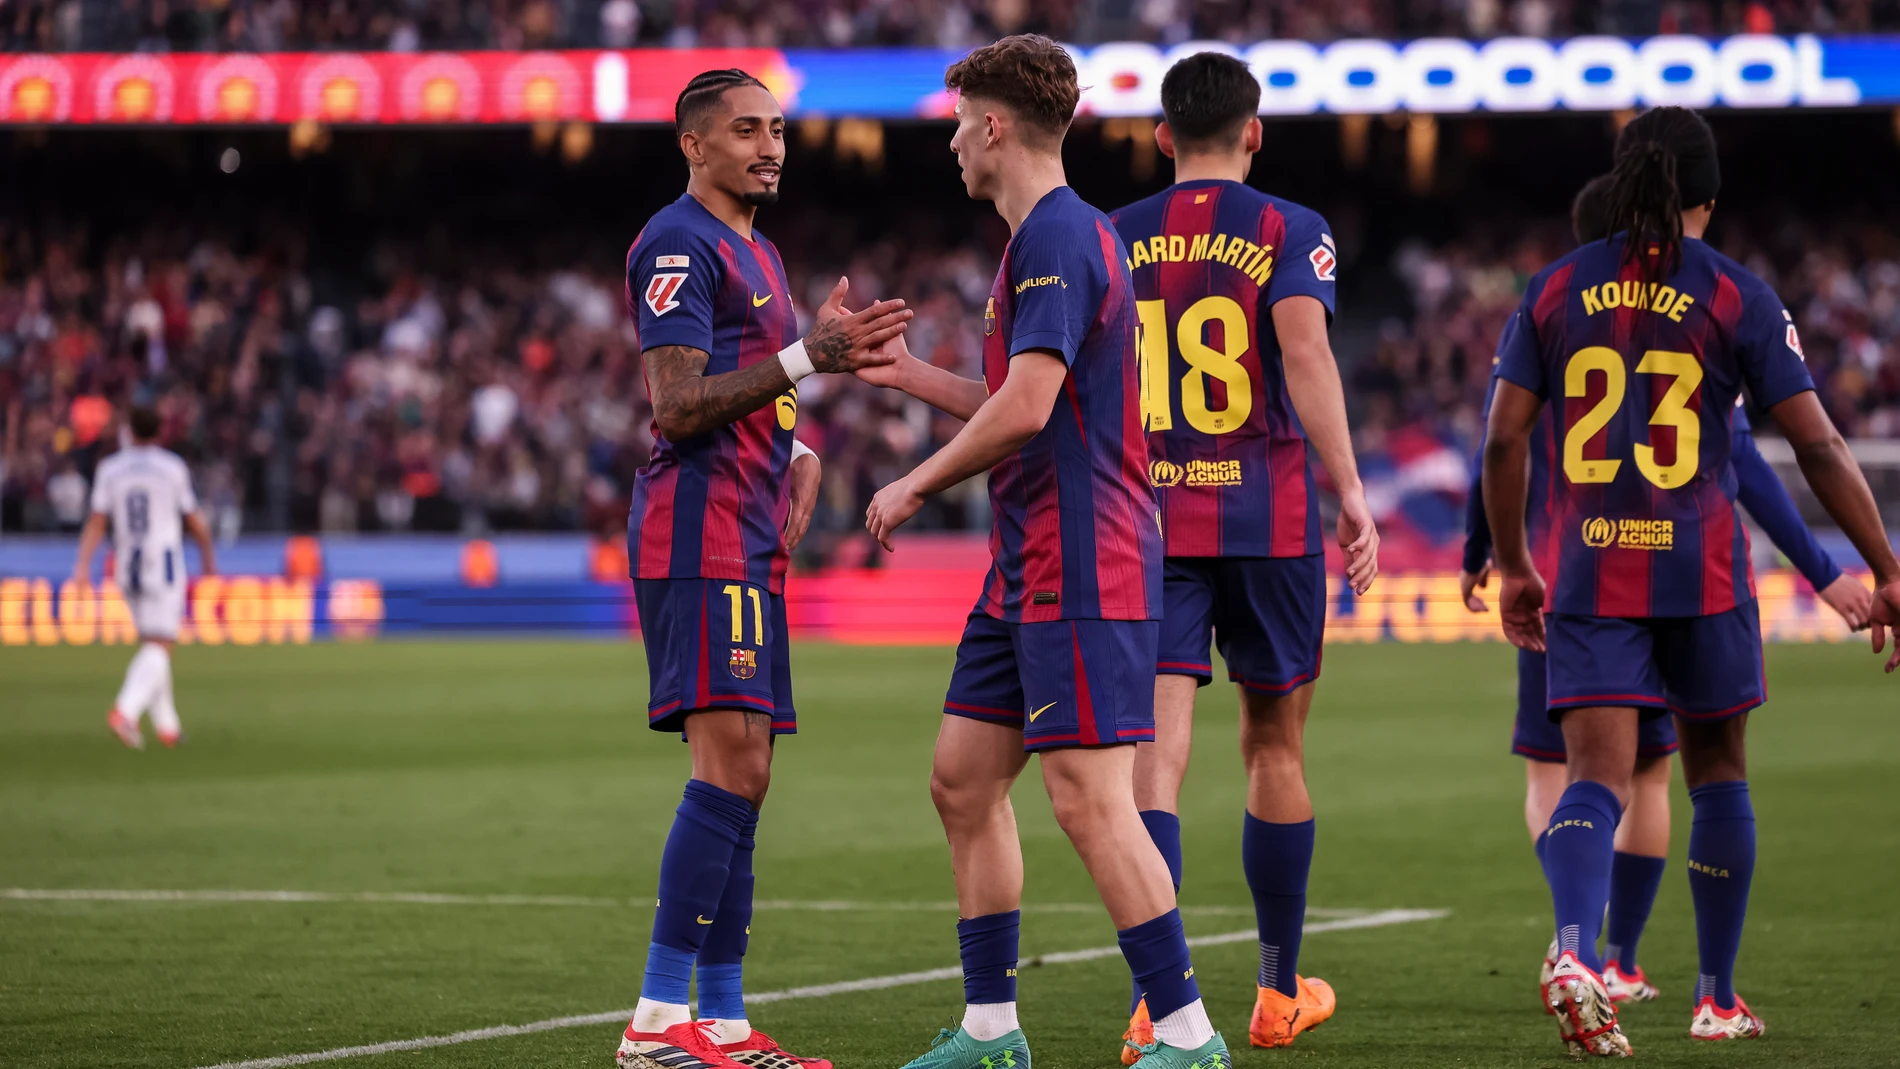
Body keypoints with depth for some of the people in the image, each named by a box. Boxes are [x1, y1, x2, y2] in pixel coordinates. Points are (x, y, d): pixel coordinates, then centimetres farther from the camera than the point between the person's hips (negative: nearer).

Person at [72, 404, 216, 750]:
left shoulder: (109, 468, 3)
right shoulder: (172, 467, -3)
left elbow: (96, 523, -3)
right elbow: (194, 522, 3)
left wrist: (83, 564, -6)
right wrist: (208, 555, 19)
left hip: (127, 566, 4)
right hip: (164, 565, -4)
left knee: (153, 645, 18)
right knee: (159, 648, -10)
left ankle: (167, 724, 17)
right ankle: (126, 711, -32)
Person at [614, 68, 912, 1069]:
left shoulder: (756, 252, 23)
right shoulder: (676, 244, -9)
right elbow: (676, 405, -17)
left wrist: (798, 454, 11)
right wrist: (808, 355, -24)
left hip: (749, 540, 10)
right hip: (699, 539, -10)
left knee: (740, 780, 9)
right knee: (730, 770, -17)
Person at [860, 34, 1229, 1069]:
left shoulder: (1058, 239, -15)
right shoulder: (1045, 237, 18)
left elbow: (1025, 408, -24)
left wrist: (915, 484, -12)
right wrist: (908, 373, 29)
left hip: (1082, 570, -11)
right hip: (1028, 570, 11)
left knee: (1088, 800, -13)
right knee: (963, 779, 11)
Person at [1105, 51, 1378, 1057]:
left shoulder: (1114, 240, 8)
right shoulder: (1289, 232, -1)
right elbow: (1305, 350, -16)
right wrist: (1351, 493, -17)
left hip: (1147, 522, 1)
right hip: (1268, 520, -1)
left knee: (1155, 751, -6)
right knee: (1274, 747, 13)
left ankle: (1157, 998, -21)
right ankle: (1280, 992, 25)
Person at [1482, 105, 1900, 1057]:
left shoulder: (1553, 291, 4)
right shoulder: (1736, 297, -3)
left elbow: (1503, 442, 2)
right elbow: (1818, 447, -4)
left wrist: (1512, 568, 14)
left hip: (1587, 572, 1)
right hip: (1701, 571, -1)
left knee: (1597, 777, -5)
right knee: (1718, 774, 16)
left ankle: (1575, 950, -32)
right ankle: (1719, 998, 22)